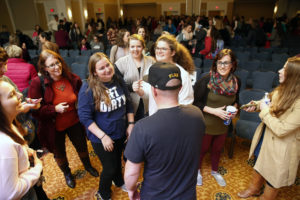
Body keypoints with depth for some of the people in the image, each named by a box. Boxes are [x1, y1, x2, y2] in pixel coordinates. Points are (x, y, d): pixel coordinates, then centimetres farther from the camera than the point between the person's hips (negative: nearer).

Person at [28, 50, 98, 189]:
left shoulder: (73, 79, -12)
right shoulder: (38, 83, -21)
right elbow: (34, 110, -18)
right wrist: (54, 109, -28)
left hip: (74, 122, 2)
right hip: (54, 127, -2)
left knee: (82, 147, 23)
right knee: (60, 154, 23)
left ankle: (87, 166, 56)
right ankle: (67, 173, 55)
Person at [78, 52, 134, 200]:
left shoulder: (119, 81, -8)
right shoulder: (88, 88, -23)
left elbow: (128, 104, 4)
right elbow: (84, 117, -21)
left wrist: (131, 124, -1)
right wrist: (103, 136, -23)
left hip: (120, 133, 5)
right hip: (101, 138, -5)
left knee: (117, 160, 28)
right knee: (110, 168, 9)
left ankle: (119, 182, 60)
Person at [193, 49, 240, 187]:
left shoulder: (236, 82, -6)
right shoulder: (206, 80, -21)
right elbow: (195, 102, -17)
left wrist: (234, 108, -8)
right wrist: (214, 111, -24)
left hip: (223, 124, 4)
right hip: (206, 123, -4)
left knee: (217, 149, 24)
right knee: (203, 148, 17)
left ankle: (214, 171, 53)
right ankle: (197, 170, 47)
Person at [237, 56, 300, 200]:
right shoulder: (283, 89, -8)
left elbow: (281, 129, -31)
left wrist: (264, 110, -23)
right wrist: (257, 105, -6)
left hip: (281, 148, -8)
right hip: (265, 137, 8)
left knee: (272, 179, 19)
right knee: (259, 165, 30)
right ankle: (254, 189, 58)